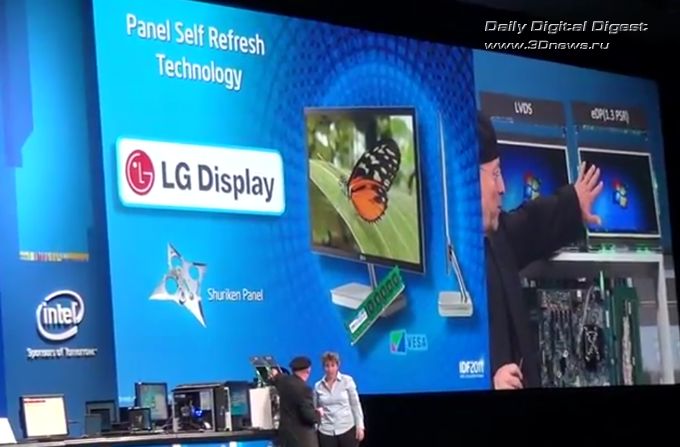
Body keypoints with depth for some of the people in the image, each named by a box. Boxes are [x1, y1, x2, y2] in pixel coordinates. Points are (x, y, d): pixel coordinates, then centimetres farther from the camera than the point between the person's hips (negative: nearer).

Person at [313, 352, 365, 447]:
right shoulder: (318, 386, 5)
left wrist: (360, 426, -5)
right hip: (326, 431, 2)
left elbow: (355, 404, 0)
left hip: (347, 429, -2)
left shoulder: (347, 381, -1)